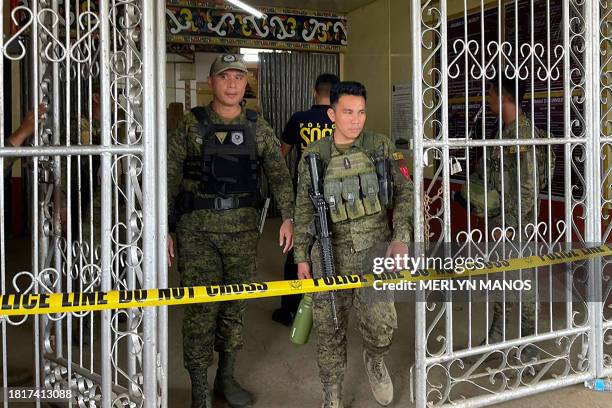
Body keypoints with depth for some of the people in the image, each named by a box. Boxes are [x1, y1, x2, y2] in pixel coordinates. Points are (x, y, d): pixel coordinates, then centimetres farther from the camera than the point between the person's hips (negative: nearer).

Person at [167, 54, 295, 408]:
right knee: (201, 306, -1)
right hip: (197, 229, -2)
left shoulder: (258, 128, 6)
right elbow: (169, 177, -1)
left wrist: (288, 217, -5)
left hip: (243, 228, 3)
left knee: (236, 305, 11)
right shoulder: (190, 126, -1)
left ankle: (227, 377, 28)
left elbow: (279, 175, 7)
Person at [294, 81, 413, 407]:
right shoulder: (314, 155, 4)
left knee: (382, 324, -15)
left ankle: (375, 361, 22)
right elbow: (304, 209, 9)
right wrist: (302, 256, 7)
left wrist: (401, 237, -8)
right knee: (329, 326, 6)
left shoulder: (381, 147, 3)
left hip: (373, 249, -1)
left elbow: (404, 193, 4)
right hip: (331, 251, 1)